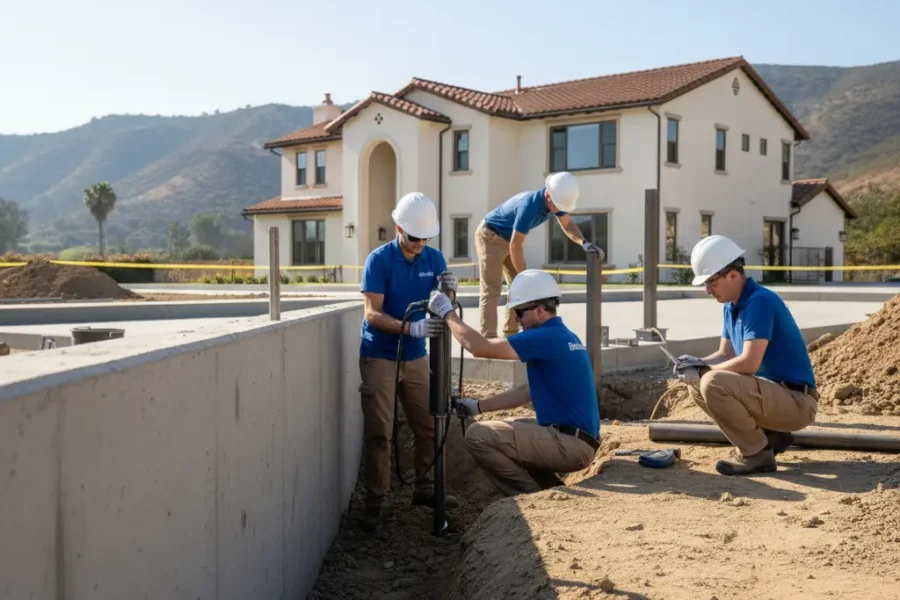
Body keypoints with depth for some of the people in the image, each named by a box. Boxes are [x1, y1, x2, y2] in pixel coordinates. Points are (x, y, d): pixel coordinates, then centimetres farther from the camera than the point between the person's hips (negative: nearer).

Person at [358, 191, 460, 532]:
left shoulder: (434, 258, -1)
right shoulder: (379, 260, -15)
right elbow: (373, 315, -21)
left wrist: (449, 290, -20)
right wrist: (411, 328, -36)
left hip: (416, 356, 5)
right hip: (379, 357, -5)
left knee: (428, 427, 9)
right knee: (379, 433, -3)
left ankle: (425, 489, 24)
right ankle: (376, 502, 5)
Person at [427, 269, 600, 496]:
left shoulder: (547, 337, -16)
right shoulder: (563, 336, 15)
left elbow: (479, 347, -18)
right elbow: (529, 392, 22)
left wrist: (448, 313, -3)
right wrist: (479, 406, 22)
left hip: (570, 443, -10)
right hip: (577, 439, 10)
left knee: (478, 435, -11)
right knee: (503, 435, 26)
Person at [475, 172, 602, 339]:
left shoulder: (554, 200, -11)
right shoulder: (529, 206, -35)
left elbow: (568, 225, 0)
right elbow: (515, 245, -29)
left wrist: (584, 242, -21)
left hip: (509, 239, 9)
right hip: (490, 237, -9)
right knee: (492, 290, -16)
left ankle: (510, 334, 13)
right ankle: (488, 339, -21)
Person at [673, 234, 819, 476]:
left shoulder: (760, 301, -21)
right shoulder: (731, 305, 8)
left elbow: (749, 363, -27)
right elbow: (726, 354, 16)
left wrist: (703, 369, -14)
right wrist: (696, 364, -5)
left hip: (796, 401, -10)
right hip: (772, 393, 10)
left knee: (713, 384, -26)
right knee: (697, 386, 9)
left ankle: (758, 454, -10)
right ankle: (768, 435, 11)